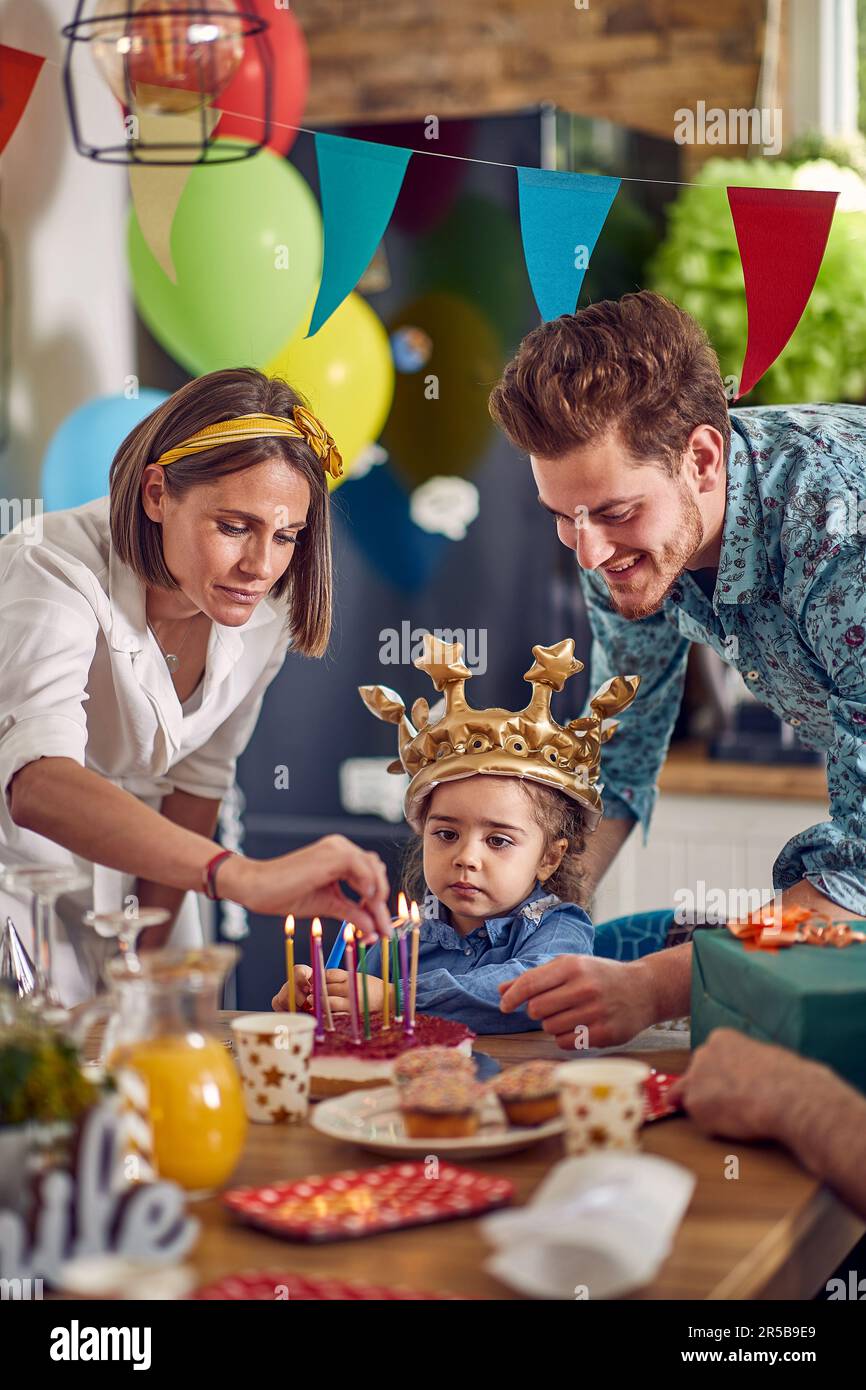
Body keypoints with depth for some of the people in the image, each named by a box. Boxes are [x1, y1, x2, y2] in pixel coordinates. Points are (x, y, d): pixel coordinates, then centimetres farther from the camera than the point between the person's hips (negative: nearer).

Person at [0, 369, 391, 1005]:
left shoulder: (266, 609, -12)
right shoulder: (52, 572, -31)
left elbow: (198, 775, 1)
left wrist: (149, 954, -1)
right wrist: (240, 875, -60)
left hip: (134, 877, 5)